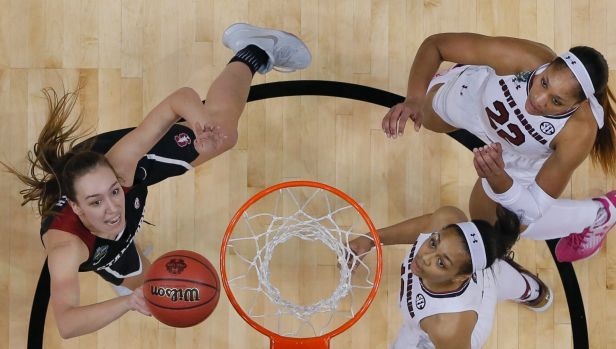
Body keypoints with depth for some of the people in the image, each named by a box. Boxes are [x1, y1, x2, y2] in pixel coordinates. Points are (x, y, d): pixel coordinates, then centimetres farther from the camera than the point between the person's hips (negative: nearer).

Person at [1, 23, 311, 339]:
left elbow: (181, 97, -41)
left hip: (121, 158, 1)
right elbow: (65, 323, -65)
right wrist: (128, 302, -80)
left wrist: (199, 117, -64)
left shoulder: (119, 163, -45)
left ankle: (254, 50, 34)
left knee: (223, 127, 3)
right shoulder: (66, 246, -51)